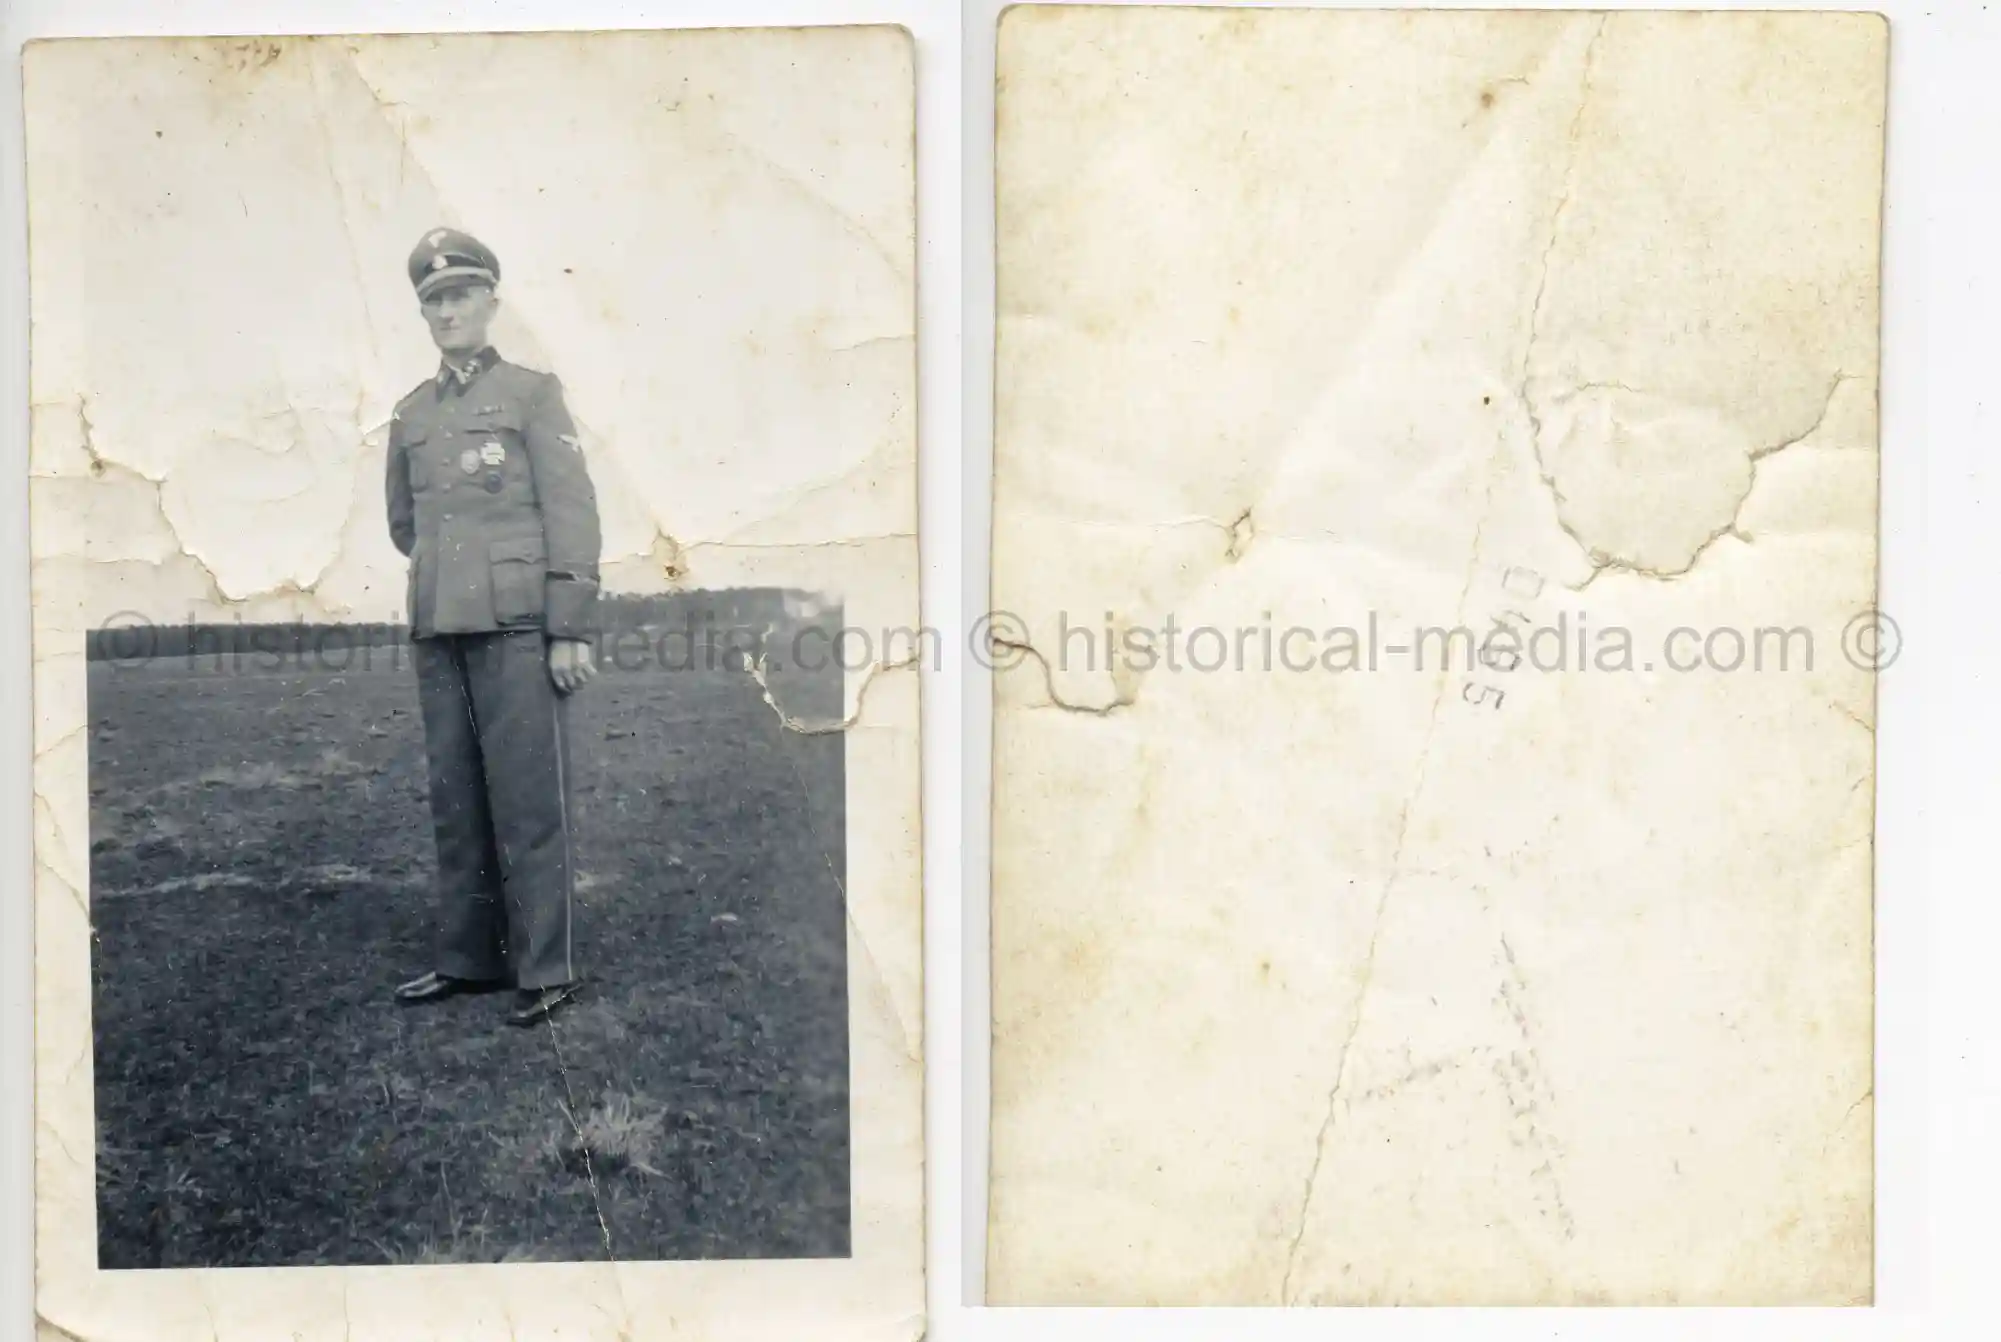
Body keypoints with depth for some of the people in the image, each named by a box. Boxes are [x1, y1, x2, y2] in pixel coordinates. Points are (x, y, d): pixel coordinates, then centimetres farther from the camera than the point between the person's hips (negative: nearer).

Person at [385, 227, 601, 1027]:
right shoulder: (411, 415, 16)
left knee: (529, 802, -3)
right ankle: (468, 959, 19)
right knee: (455, 802, 9)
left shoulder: (533, 393, 2)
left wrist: (571, 629, -11)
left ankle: (548, 970, 3)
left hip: (517, 628, -5)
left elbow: (572, 512, -5)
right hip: (438, 631, 5)